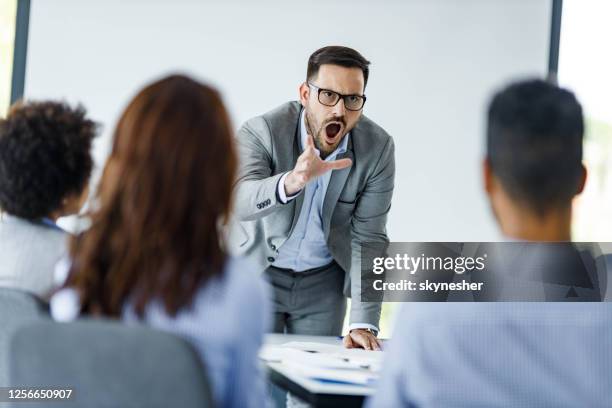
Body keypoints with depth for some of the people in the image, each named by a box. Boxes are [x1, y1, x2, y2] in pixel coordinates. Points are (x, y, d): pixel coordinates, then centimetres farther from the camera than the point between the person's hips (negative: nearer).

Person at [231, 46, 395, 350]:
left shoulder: (378, 148, -16)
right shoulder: (262, 131, -23)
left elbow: (367, 238, -14)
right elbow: (238, 201, -40)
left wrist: (363, 323, -21)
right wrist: (290, 182, -60)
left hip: (324, 282, 2)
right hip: (257, 272, -2)